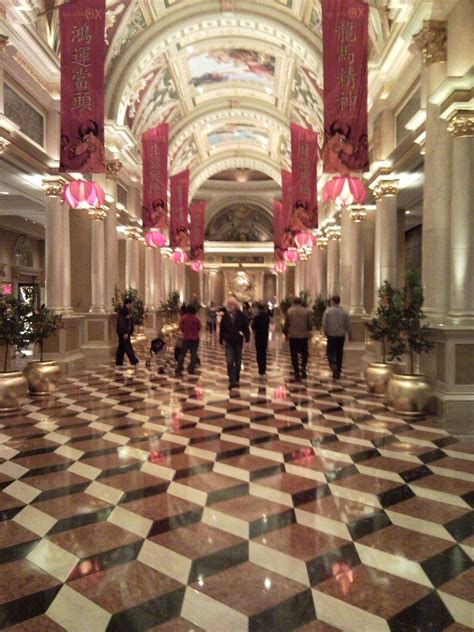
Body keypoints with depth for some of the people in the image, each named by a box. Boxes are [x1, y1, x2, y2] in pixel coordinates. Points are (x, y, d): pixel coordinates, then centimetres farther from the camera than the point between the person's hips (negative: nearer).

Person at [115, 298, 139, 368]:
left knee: (122, 347, 12)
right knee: (128, 347, -6)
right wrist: (125, 333, -23)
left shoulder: (128, 311, 12)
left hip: (126, 331, 10)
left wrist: (131, 332, 14)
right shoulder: (122, 311, -17)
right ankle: (134, 362, -4)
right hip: (123, 332, -10)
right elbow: (121, 323, -21)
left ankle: (119, 363, 17)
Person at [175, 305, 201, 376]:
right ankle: (191, 369, 6)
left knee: (183, 353, 4)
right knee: (194, 353, 7)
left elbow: (181, 327, -2)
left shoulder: (184, 318, -5)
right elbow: (199, 328, 1)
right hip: (195, 338, 0)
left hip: (186, 338, 0)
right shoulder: (196, 318, -4)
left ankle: (178, 370, -1)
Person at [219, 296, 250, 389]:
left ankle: (236, 379, 31)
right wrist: (221, 340, 4)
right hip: (228, 342, -1)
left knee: (238, 362, 13)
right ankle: (232, 381, -7)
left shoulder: (241, 315, -5)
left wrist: (247, 338, -14)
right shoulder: (225, 316, -3)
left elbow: (246, 327, -5)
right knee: (230, 362, -9)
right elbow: (221, 329, 4)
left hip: (238, 342, 1)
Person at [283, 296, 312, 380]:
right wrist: (308, 330, 19)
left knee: (294, 355, 7)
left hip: (292, 336, 0)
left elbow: (286, 324, 0)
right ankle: (303, 367, -4)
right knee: (304, 353, 16)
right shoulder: (306, 311, -3)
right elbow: (309, 324, -2)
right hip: (303, 335, 0)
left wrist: (286, 333, 13)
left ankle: (296, 372, 7)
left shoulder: (289, 311, -3)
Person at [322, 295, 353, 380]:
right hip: (341, 336, 2)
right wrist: (350, 335, 15)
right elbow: (348, 325, 3)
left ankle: (333, 365, -21)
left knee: (330, 352, 9)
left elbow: (324, 324, -8)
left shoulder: (328, 311, -7)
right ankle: (337, 373, 16)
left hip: (331, 336, -2)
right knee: (339, 354, 11)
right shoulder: (344, 312, -1)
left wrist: (325, 332, 8)